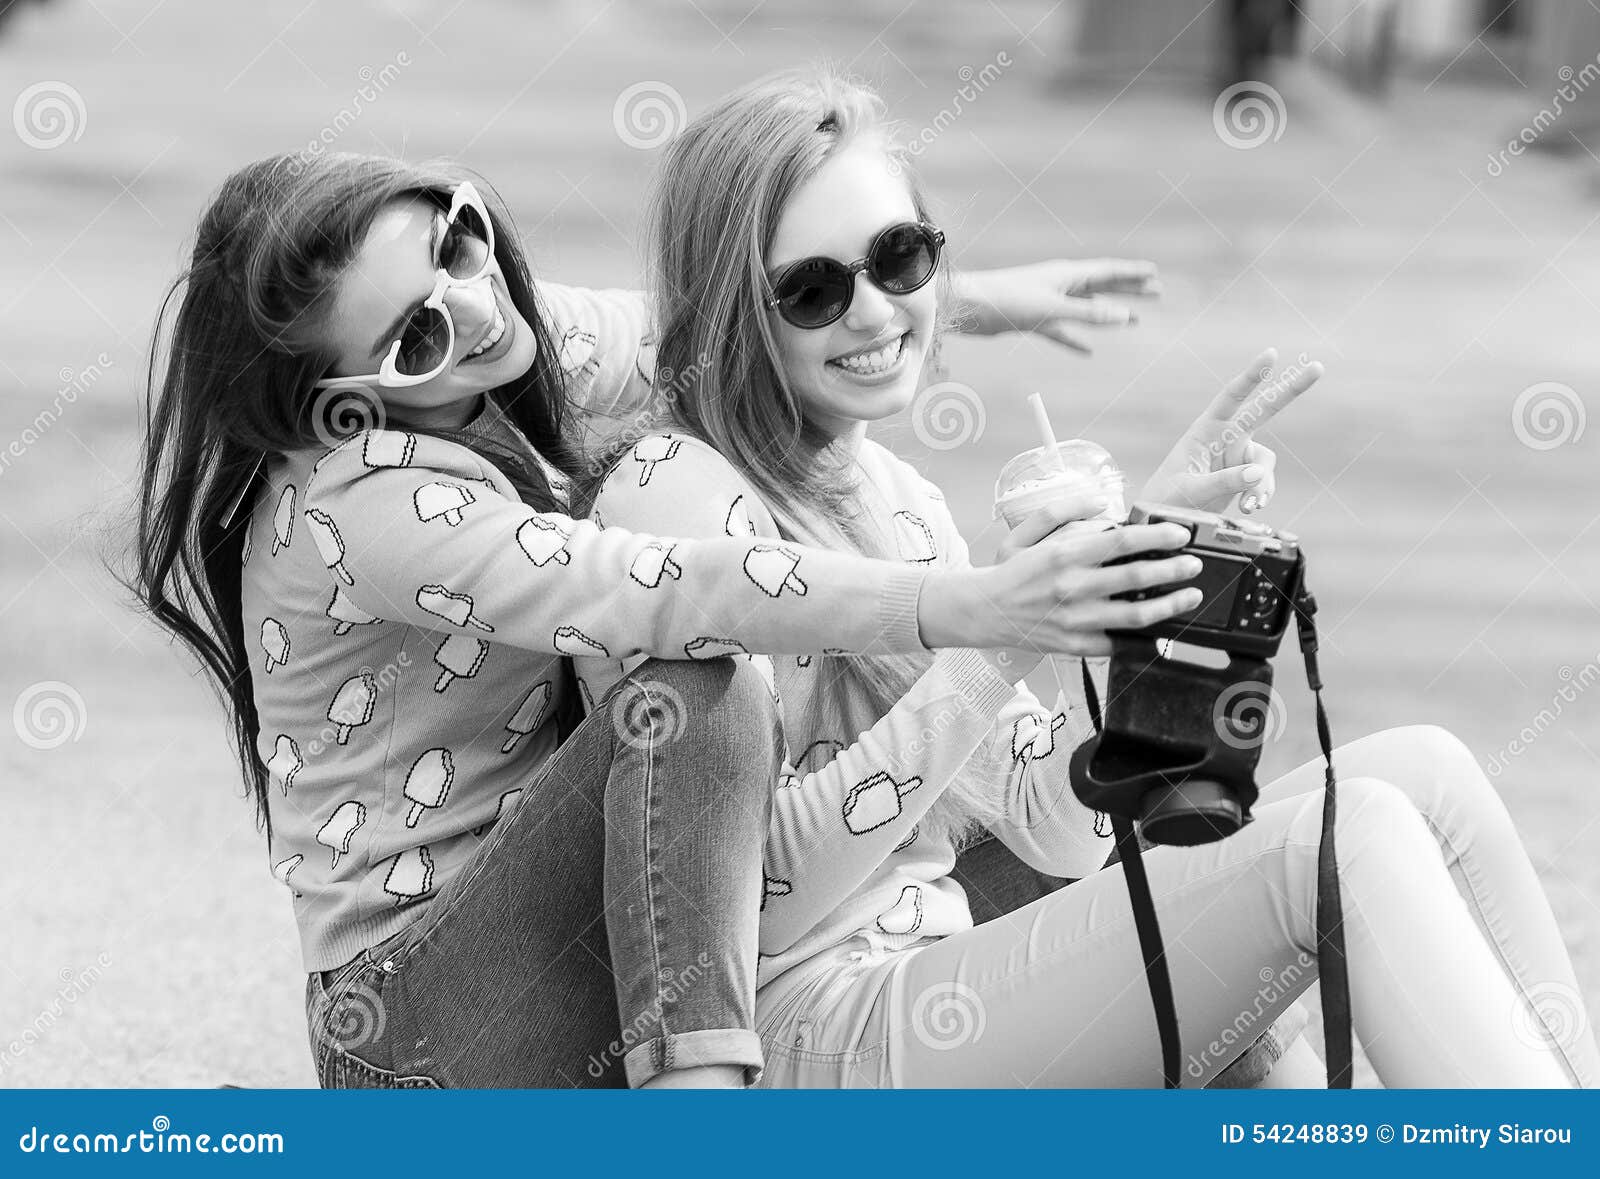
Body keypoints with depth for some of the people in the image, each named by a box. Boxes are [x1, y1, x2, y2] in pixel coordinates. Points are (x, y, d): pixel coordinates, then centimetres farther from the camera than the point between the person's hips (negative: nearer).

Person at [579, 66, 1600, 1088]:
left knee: (1424, 772, -5)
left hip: (944, 993, 8)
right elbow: (758, 893, -17)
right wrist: (995, 647, -22)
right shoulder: (678, 492, -9)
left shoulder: (902, 502, 17)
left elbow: (1052, 829, 11)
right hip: (823, 1035, -8)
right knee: (1353, 839, -21)